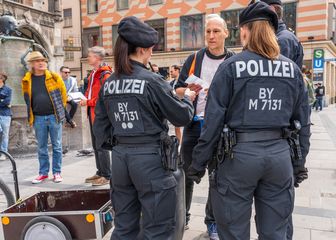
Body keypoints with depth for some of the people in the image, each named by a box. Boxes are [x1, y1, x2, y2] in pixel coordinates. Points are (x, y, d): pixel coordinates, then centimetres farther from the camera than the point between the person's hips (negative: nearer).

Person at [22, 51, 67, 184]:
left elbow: (63, 94, 7)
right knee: (42, 147, 10)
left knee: (56, 146, 5)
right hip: (38, 118, 2)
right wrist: (31, 115, 14)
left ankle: (57, 172, 15)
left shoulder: (54, 77, -1)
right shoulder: (27, 80, 4)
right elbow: (27, 99, 16)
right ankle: (43, 173, 22)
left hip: (54, 116, -2)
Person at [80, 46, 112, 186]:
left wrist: (88, 102, -17)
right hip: (92, 112, 10)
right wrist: (85, 99, 7)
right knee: (95, 145, 15)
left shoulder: (105, 74, -13)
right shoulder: (93, 74, 16)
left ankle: (107, 175, 5)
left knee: (101, 145, -5)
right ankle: (100, 172, 27)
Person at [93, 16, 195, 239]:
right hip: (149, 157, -6)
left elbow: (100, 124, 11)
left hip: (120, 156, 7)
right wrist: (188, 98, 12)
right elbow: (181, 116, -6)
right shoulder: (152, 81, -12)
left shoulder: (109, 83, 5)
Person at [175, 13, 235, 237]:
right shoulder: (194, 59, 5)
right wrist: (189, 89, -17)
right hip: (194, 125, 1)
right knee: (186, 174, 9)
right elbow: (177, 91, 5)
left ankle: (213, 221, 27)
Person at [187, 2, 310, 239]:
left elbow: (214, 120, -8)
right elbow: (302, 121, 9)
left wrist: (198, 163, -1)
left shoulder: (231, 66, -5)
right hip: (280, 154, 4)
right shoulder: (293, 69, 7)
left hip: (240, 153, -3)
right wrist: (299, 163, 18)